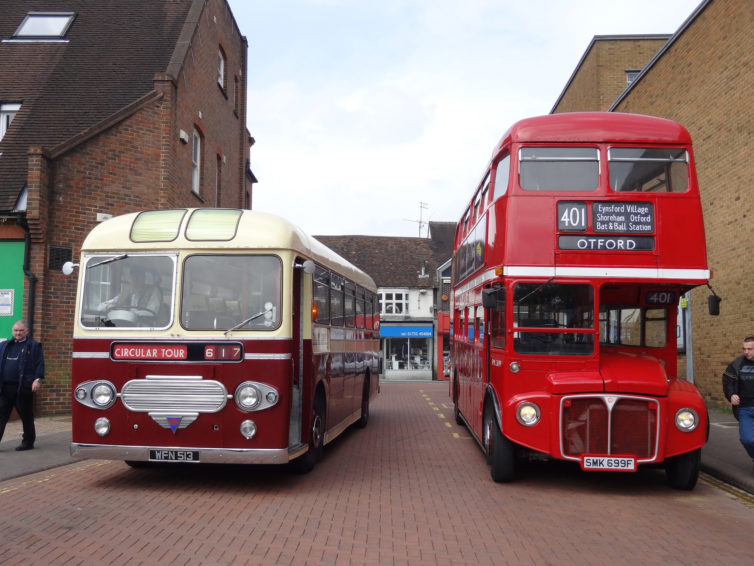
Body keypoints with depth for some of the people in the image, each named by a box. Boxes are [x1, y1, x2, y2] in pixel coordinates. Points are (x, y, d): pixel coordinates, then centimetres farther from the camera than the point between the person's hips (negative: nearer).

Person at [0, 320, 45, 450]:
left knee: (26, 416, 5)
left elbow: (39, 364, -3)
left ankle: (28, 442, 16)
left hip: (23, 387, -4)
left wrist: (37, 380, -14)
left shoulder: (34, 346, 3)